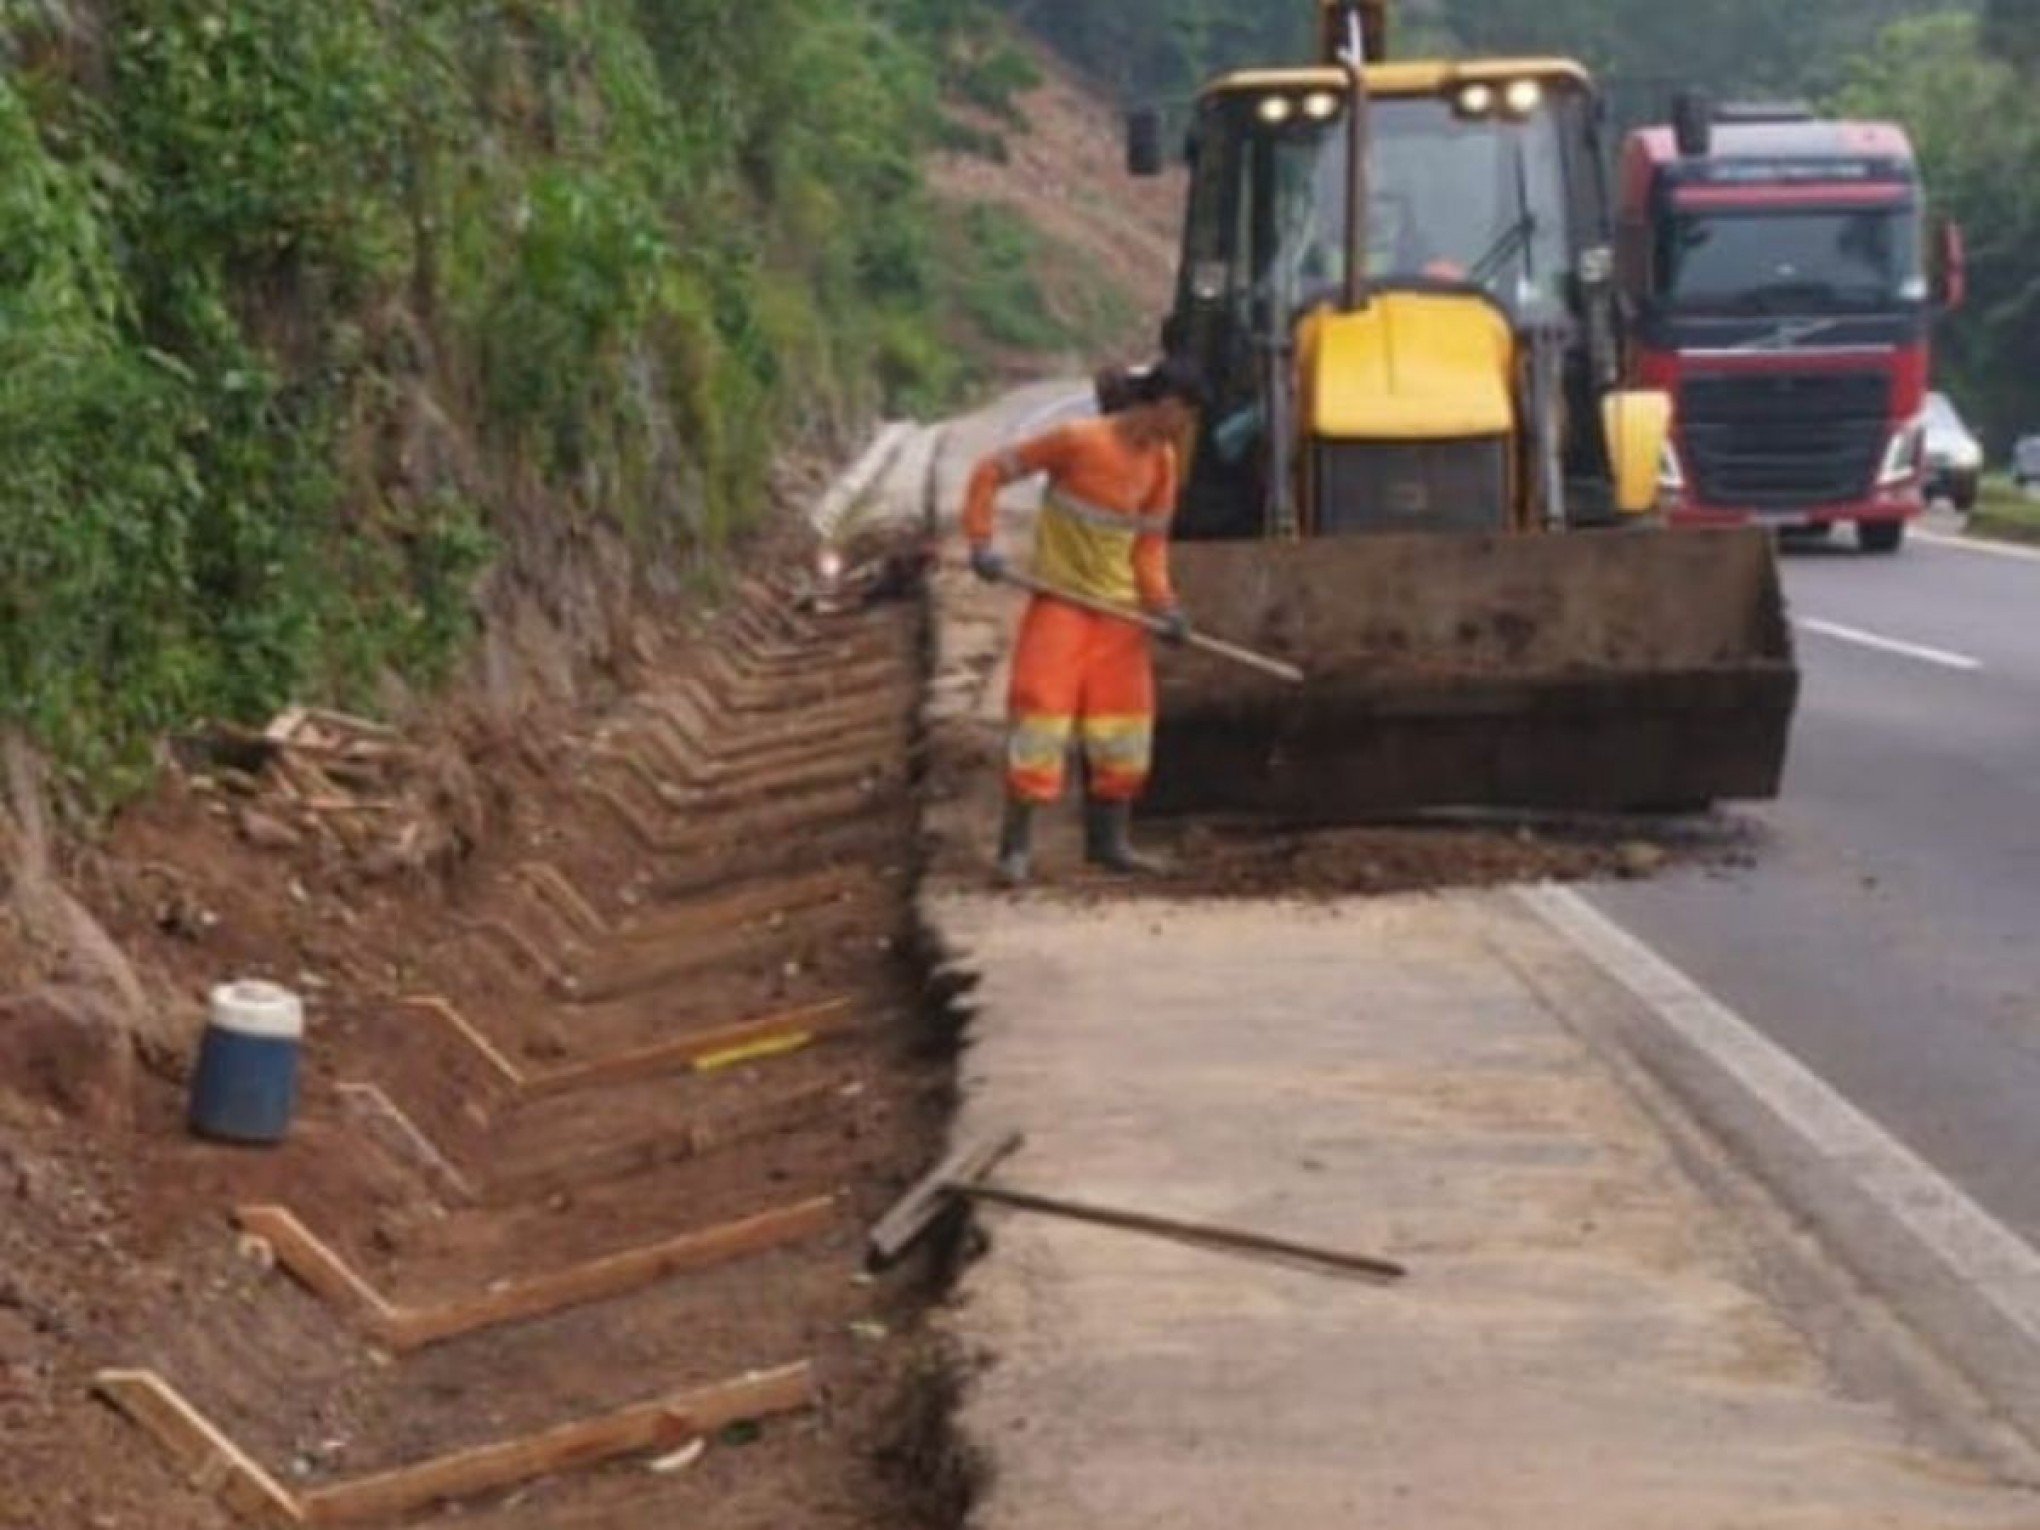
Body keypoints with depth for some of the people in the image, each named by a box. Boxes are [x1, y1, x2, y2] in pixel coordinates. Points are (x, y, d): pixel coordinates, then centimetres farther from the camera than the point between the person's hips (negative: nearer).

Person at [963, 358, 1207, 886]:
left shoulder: (1162, 462, 3)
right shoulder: (1080, 441, -17)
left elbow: (1150, 543, 8)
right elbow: (991, 473, -11)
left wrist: (1161, 602, -8)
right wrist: (982, 543, -20)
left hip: (1118, 609, 6)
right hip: (1060, 602, -6)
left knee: (1125, 722, 8)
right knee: (1041, 710, -11)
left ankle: (1109, 840, 21)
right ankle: (1017, 845, -4)